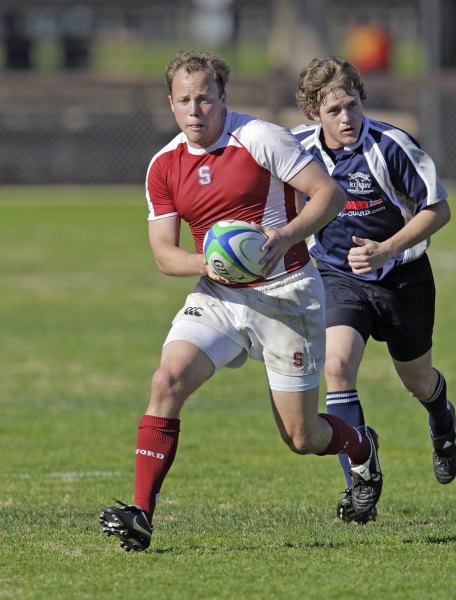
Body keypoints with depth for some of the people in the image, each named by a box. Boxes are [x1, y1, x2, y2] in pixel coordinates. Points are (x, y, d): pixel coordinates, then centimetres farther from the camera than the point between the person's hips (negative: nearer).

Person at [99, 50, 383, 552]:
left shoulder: (260, 139, -12)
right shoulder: (164, 166, 1)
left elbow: (329, 192, -13)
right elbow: (164, 253, 1)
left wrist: (286, 236, -29)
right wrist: (206, 264, -21)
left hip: (285, 294, -4)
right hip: (218, 298, 4)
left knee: (301, 438, 1)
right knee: (167, 380, -21)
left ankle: (361, 446, 38)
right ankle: (141, 515, -22)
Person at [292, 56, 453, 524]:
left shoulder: (391, 146, -22)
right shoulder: (299, 148, -11)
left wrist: (385, 250, -27)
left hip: (402, 275, -2)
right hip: (339, 278, 2)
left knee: (416, 379, 15)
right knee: (336, 366, -22)